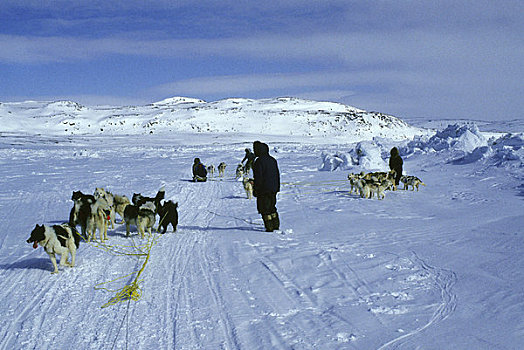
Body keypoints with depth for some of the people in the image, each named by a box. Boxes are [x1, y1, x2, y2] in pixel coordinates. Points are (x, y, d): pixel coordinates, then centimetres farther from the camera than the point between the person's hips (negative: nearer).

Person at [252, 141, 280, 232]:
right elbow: (277, 175, 14)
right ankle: (276, 225, 22)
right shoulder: (273, 160, 9)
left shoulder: (258, 161, -15)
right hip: (273, 189, 8)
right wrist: (277, 187, 21)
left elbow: (258, 177, -17)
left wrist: (255, 190, -10)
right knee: (272, 207, 19)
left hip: (263, 190, -8)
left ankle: (269, 227, 0)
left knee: (264, 209, 1)